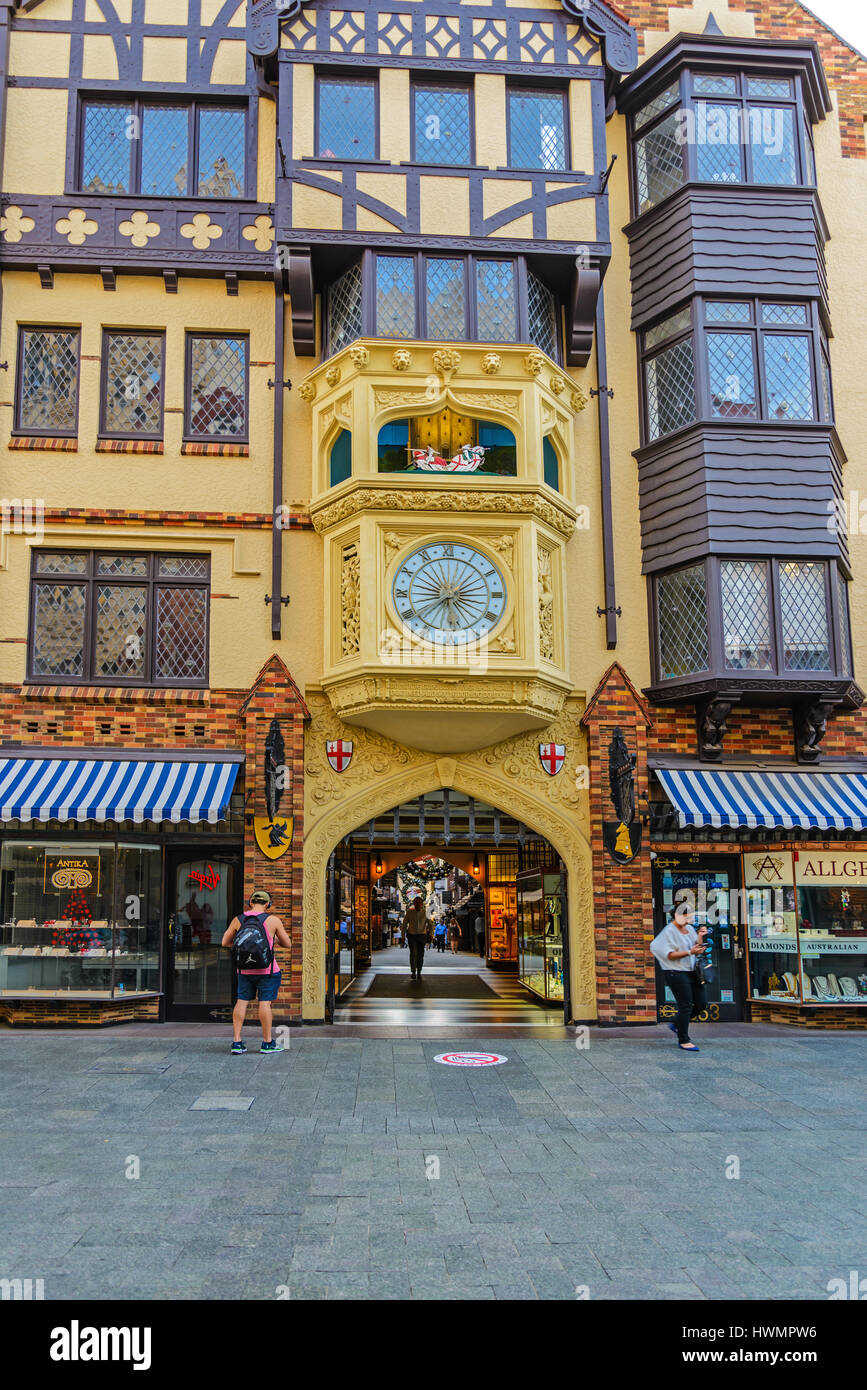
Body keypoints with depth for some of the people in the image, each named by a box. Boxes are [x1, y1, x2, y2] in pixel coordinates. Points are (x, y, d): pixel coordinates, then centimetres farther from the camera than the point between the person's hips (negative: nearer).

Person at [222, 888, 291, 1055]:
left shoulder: (238, 920, 2)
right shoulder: (273, 920, -6)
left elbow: (225, 942, 12)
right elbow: (288, 945, 2)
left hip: (245, 970, 3)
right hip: (267, 970, -3)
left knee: (242, 1002, 8)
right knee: (265, 1003, 1)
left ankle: (236, 1042, 6)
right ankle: (267, 1043, 7)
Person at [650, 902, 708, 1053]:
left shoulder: (690, 929, 13)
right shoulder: (669, 931, -11)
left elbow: (699, 951, 13)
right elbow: (669, 955, -17)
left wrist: (700, 937, -2)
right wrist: (689, 952, -23)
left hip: (692, 972, 8)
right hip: (676, 972, -8)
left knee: (701, 1003, 9)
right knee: (685, 1005, -7)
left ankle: (676, 1024, 26)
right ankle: (683, 1041, 4)